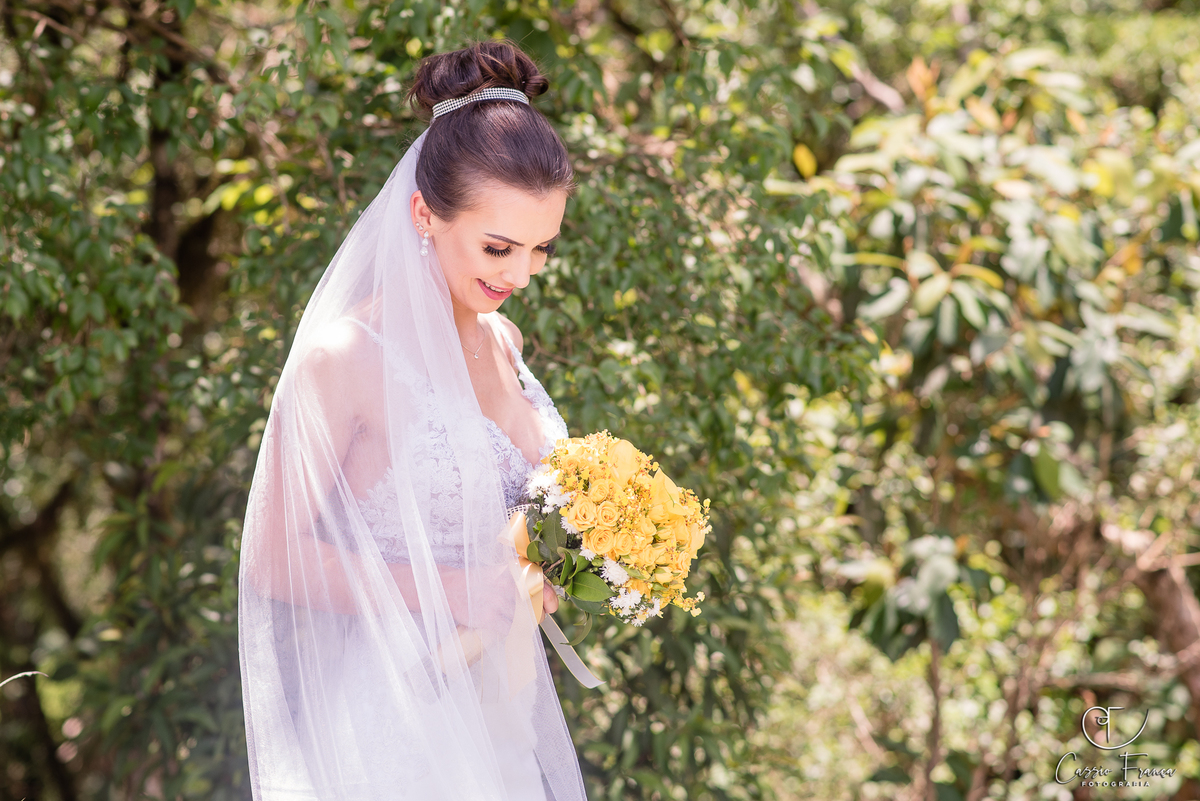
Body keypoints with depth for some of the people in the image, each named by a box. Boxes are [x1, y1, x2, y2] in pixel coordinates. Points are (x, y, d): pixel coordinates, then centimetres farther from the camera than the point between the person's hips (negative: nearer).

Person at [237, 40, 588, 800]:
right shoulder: (346, 355, -17)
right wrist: (447, 594, -19)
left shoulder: (502, 340, 6)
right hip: (396, 728, -7)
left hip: (504, 715, 7)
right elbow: (274, 556, -15)